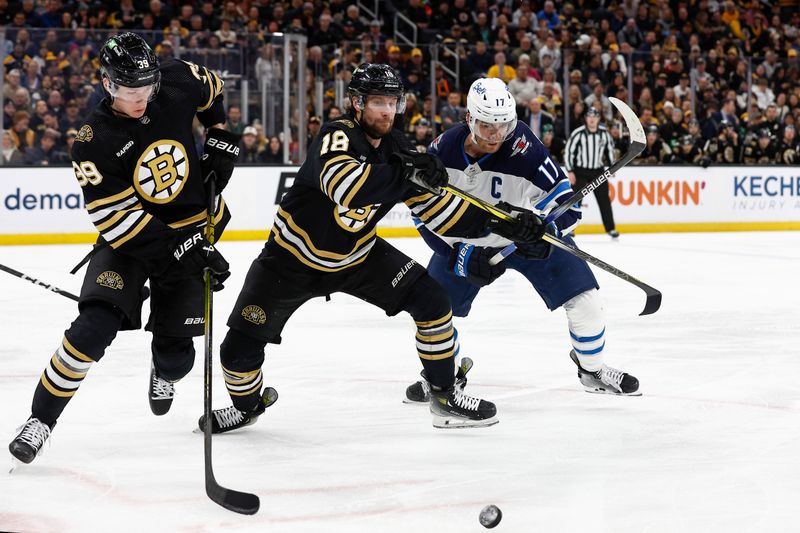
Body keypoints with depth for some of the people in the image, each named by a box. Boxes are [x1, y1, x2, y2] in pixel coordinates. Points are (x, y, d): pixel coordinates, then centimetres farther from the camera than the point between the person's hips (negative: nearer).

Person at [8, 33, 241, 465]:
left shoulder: (178, 83, -11)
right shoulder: (93, 142, -21)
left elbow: (213, 89, 14)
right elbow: (118, 219, -24)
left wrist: (221, 142, 5)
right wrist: (180, 251, -29)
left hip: (193, 230, 3)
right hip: (128, 239, -3)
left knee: (175, 352, 3)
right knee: (94, 327, -24)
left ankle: (164, 373, 43)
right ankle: (42, 417, -9)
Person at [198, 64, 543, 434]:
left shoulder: (397, 149, -7)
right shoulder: (338, 136, -27)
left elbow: (436, 206, -1)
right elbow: (342, 185, -49)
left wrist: (497, 221, -11)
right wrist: (404, 174, -55)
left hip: (356, 255, 5)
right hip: (293, 257, -5)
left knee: (432, 300, -11)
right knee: (240, 347, -7)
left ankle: (445, 396, 4)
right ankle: (247, 404, 26)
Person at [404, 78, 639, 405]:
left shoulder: (522, 147, -32)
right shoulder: (443, 150, -23)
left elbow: (563, 196, -26)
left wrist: (547, 230, -44)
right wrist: (461, 254, -20)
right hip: (465, 241, 2)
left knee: (583, 298, -10)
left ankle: (593, 370, 15)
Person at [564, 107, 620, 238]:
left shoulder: (604, 133, -3)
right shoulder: (578, 133, -15)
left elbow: (610, 149, 13)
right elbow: (568, 152, -11)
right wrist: (570, 172, -14)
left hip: (598, 171, 3)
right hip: (580, 171, -3)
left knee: (604, 200, 4)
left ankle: (610, 228, 12)